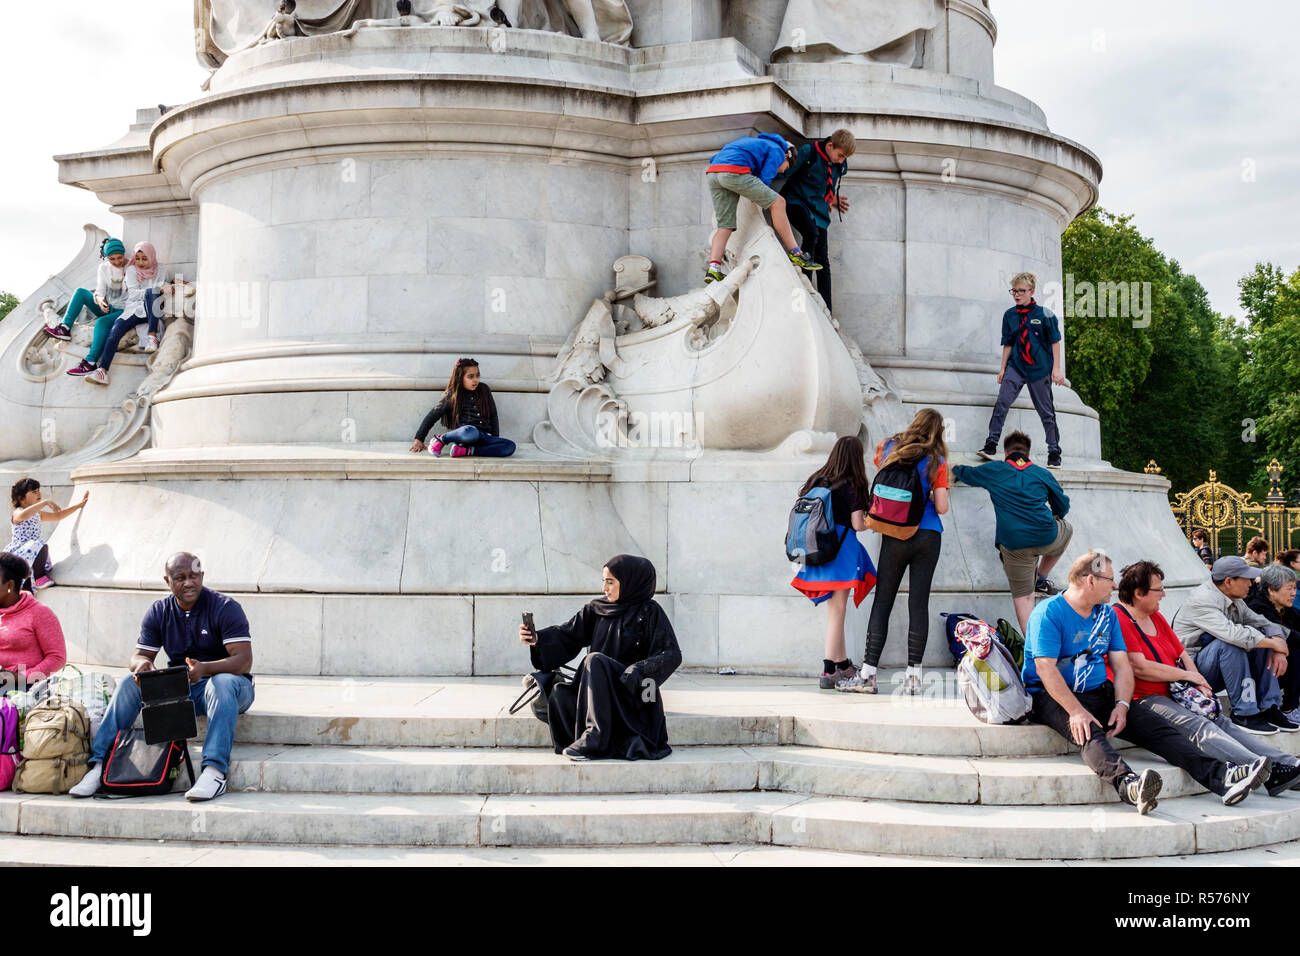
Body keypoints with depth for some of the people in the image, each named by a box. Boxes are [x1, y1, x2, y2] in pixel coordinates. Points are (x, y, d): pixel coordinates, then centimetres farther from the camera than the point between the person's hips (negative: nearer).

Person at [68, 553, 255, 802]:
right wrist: (142, 664, -24)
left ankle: (215, 769, -51)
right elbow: (140, 654, 4)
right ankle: (98, 765, -22)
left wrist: (205, 668, -39)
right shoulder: (158, 613, 5)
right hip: (178, 686, 5)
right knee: (129, 683, -17)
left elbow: (244, 660, -20)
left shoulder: (225, 608, -11)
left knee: (222, 683, -39)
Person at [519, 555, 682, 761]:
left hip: (633, 691, -5)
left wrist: (639, 670, -26)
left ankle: (595, 739, -32)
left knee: (595, 660, -30)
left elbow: (672, 655, -12)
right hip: (600, 690, 5)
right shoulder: (597, 610, 11)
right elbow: (568, 635, 1)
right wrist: (537, 639, -17)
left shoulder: (649, 612, -4)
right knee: (559, 694, -22)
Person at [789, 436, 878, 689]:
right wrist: (872, 521, 9)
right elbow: (858, 524, -11)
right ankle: (828, 673, -5)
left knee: (835, 611, 16)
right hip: (841, 551, -6)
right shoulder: (851, 485, -9)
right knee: (837, 613, -3)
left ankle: (843, 665, 25)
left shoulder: (816, 480, 8)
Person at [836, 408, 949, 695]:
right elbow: (942, 508, -4)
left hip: (895, 536, 0)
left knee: (882, 603, 2)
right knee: (918, 604, 0)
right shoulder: (936, 462, -1)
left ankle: (868, 674, -1)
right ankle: (913, 676, -1)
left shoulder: (889, 448, 5)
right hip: (928, 536, 0)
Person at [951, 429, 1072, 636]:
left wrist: (955, 468, 52)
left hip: (1015, 546, -1)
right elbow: (1063, 506, 20)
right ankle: (1040, 580, 35)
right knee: (1066, 529, 35)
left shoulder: (993, 471, 10)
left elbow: (966, 473, 28)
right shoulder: (1042, 474, 13)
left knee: (1022, 595, 8)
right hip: (1047, 538, 1)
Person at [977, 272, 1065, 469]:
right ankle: (991, 445, -15)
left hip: (1039, 369, -2)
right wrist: (1003, 368, 9)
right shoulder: (1009, 315, 7)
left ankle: (1054, 454, 13)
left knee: (1046, 411, 4)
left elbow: (1055, 342, 0)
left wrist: (1057, 368, -5)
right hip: (1016, 366, 2)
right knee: (1002, 402, -17)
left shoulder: (1044, 314, -3)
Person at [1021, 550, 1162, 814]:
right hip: (1051, 697, -9)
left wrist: (1122, 705, -12)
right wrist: (1076, 711, -30)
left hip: (1098, 693, 9)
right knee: (1089, 732, -37)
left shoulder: (1107, 614, 14)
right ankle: (1127, 784, -61)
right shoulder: (1049, 612, -9)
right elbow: (1046, 668, -19)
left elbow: (1122, 666, 8)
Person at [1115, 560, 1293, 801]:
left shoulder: (1156, 617, 22)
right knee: (1196, 725, -29)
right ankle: (1256, 765, -49)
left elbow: (1182, 655, 23)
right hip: (1141, 702, -9)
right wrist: (1187, 675, -5)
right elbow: (1140, 668, -16)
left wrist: (1199, 684, 2)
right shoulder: (1118, 619, -8)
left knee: (1219, 720, -13)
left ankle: (1283, 764, -28)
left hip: (1173, 696, 9)